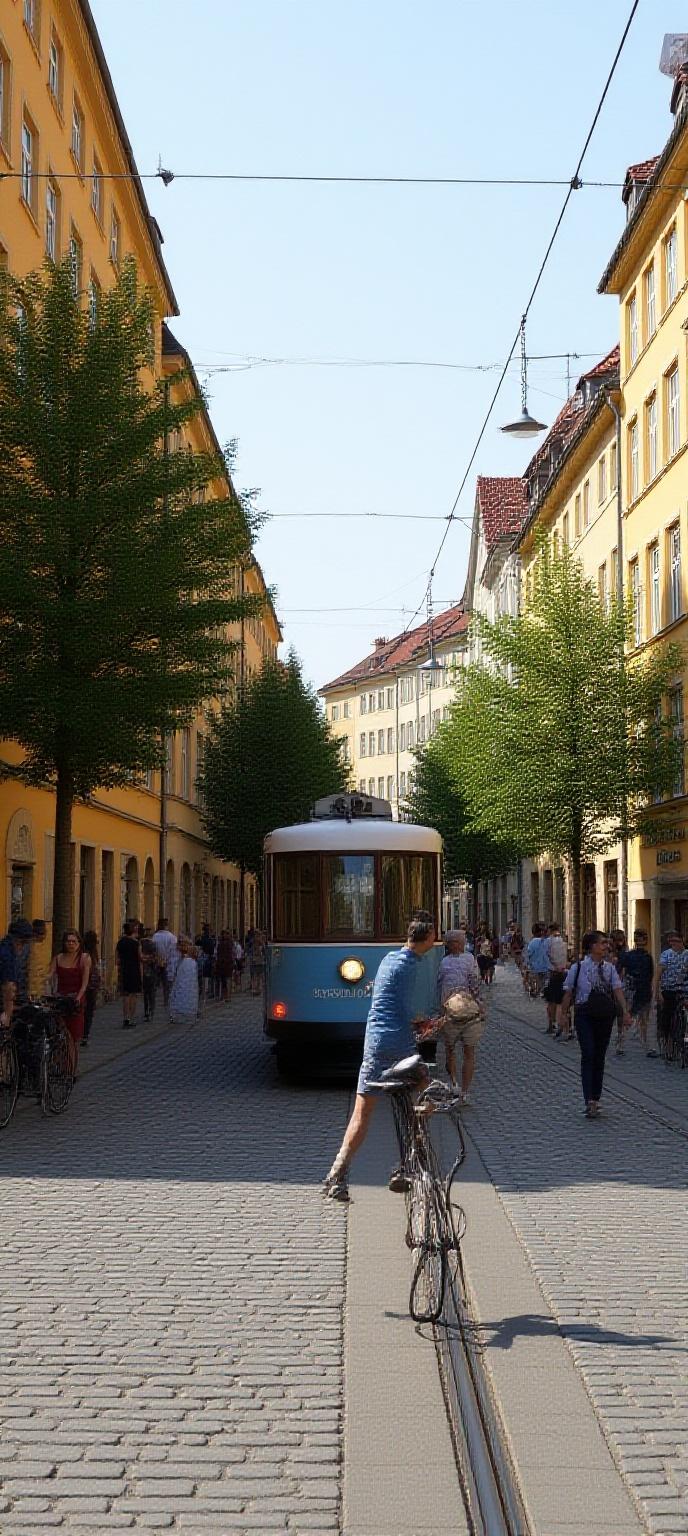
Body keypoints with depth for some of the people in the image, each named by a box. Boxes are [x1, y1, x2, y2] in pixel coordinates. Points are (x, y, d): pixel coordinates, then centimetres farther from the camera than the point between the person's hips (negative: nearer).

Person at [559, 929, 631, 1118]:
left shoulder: (610, 968, 5)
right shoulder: (578, 967, -4)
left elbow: (618, 990, -2)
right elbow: (568, 992, 2)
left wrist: (625, 1011, -14)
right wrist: (564, 1014, 0)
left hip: (605, 1016, 4)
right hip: (585, 1016, -4)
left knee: (600, 1057, 9)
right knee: (588, 1055, -13)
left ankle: (595, 1098, 19)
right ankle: (590, 1101, -18)